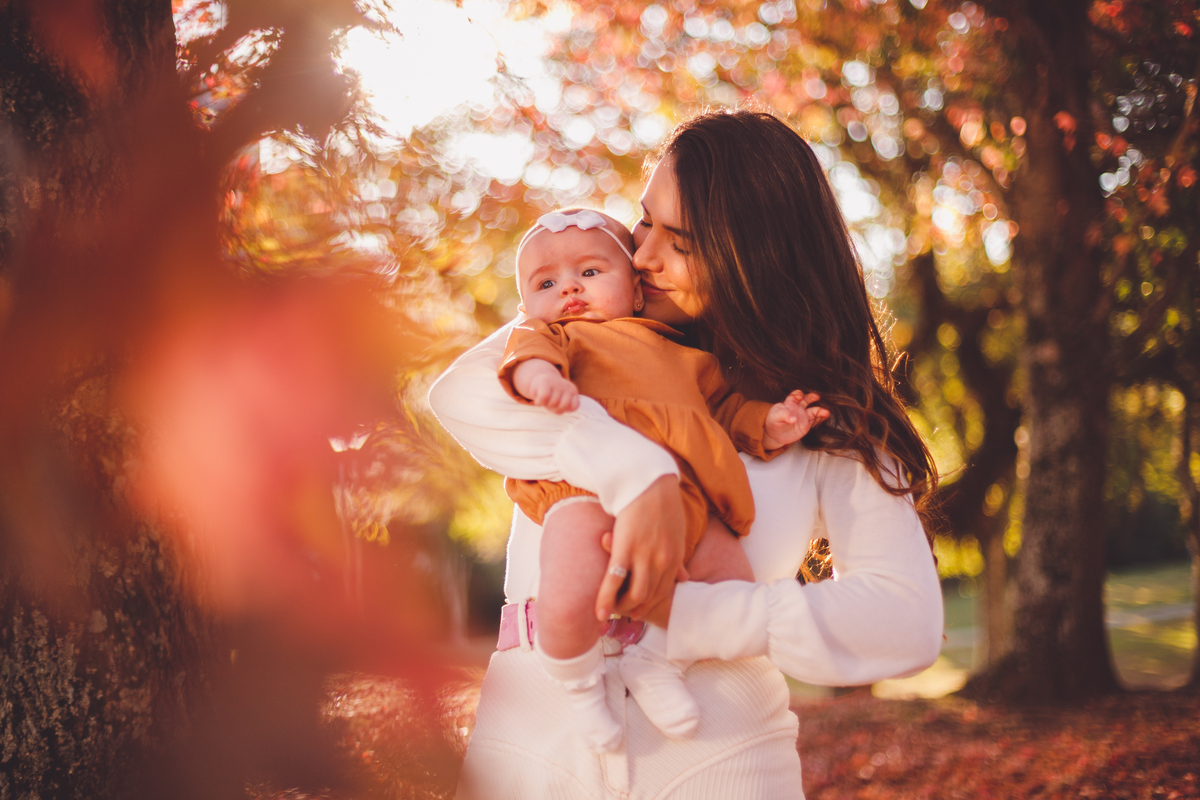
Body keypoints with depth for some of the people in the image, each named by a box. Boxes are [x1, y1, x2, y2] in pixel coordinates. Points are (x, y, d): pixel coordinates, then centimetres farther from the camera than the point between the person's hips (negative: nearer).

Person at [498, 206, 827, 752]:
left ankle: (654, 661, 14)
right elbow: (533, 342, 0)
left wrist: (765, 425, 17)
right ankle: (580, 685, 4)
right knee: (568, 599, -29)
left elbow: (723, 405, 37)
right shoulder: (549, 335, 23)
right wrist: (535, 368, -24)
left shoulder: (683, 355, 36)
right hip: (587, 485, -5)